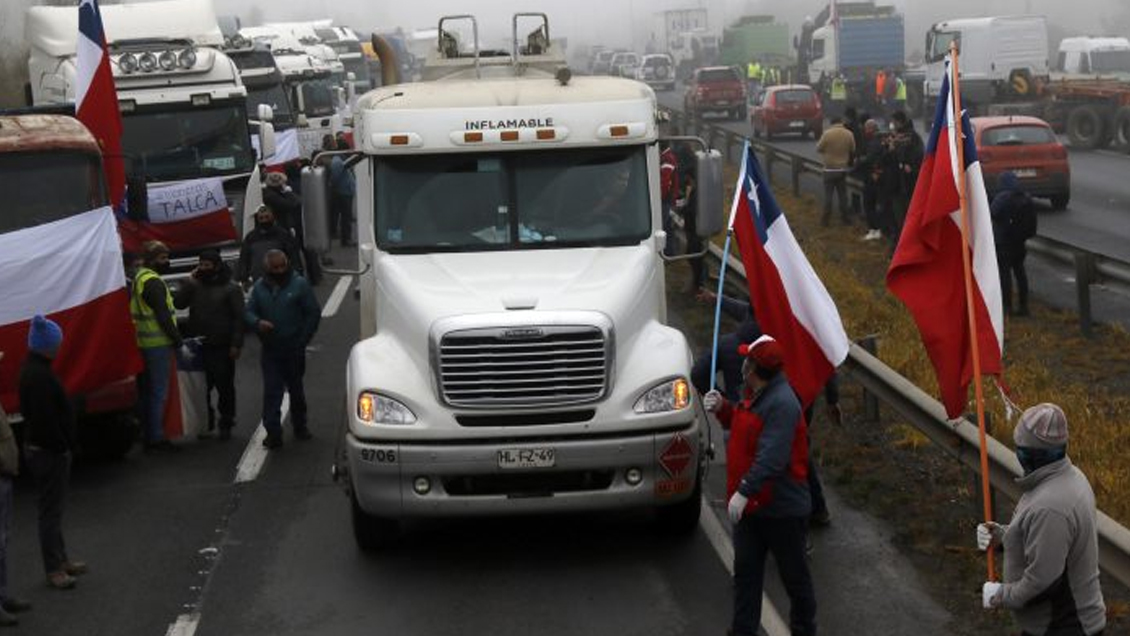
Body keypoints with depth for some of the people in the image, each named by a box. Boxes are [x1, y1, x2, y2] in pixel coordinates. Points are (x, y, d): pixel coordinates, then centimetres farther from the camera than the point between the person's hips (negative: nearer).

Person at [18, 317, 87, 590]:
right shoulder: (40, 375, -24)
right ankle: (54, 569, 6)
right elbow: (46, 418, -26)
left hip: (40, 447, 11)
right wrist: (64, 445, -18)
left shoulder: (33, 369, 9)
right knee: (50, 509, -2)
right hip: (48, 451, -11)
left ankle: (60, 559, 30)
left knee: (53, 507, 19)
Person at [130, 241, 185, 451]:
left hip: (145, 344, 10)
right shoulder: (153, 282, -16)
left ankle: (147, 434, 23)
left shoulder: (139, 278, 15)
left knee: (148, 391, 16)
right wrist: (180, 343, -15)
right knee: (158, 392, -6)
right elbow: (163, 317, -20)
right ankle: (156, 438, -4)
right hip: (158, 344, -10)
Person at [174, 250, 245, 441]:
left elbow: (238, 317, -5)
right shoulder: (195, 286, 12)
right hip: (199, 347, 4)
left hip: (221, 348, -4)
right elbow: (178, 303, -1)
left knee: (225, 387, 1)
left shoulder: (231, 289, -1)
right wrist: (190, 282, -7)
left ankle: (226, 425, 8)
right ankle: (206, 423, 17)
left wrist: (236, 344, -12)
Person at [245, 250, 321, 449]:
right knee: (271, 391, -4)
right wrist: (258, 322, -18)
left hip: (293, 350, -1)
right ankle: (273, 433, -4)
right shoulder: (260, 287, 4)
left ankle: (300, 426, 29)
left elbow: (313, 314, -4)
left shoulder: (299, 285, -5)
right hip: (270, 351, 1)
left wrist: (302, 341, -9)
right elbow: (248, 312, 6)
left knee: (296, 389, 14)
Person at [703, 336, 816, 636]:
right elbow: (741, 423, 26)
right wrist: (722, 408, 6)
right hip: (752, 505, 9)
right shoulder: (756, 395, 8)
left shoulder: (781, 403, -25)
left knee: (794, 575, 8)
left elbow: (772, 458, -32)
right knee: (746, 571, 10)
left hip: (782, 509, -9)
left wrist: (744, 492, -36)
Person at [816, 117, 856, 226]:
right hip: (843, 169, 3)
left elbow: (819, 148, -6)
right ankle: (844, 217, 15)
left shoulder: (827, 134, -15)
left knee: (828, 194, 3)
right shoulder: (849, 134, -6)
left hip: (830, 169, -3)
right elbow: (853, 150, 4)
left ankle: (826, 218, 4)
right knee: (842, 194, 11)